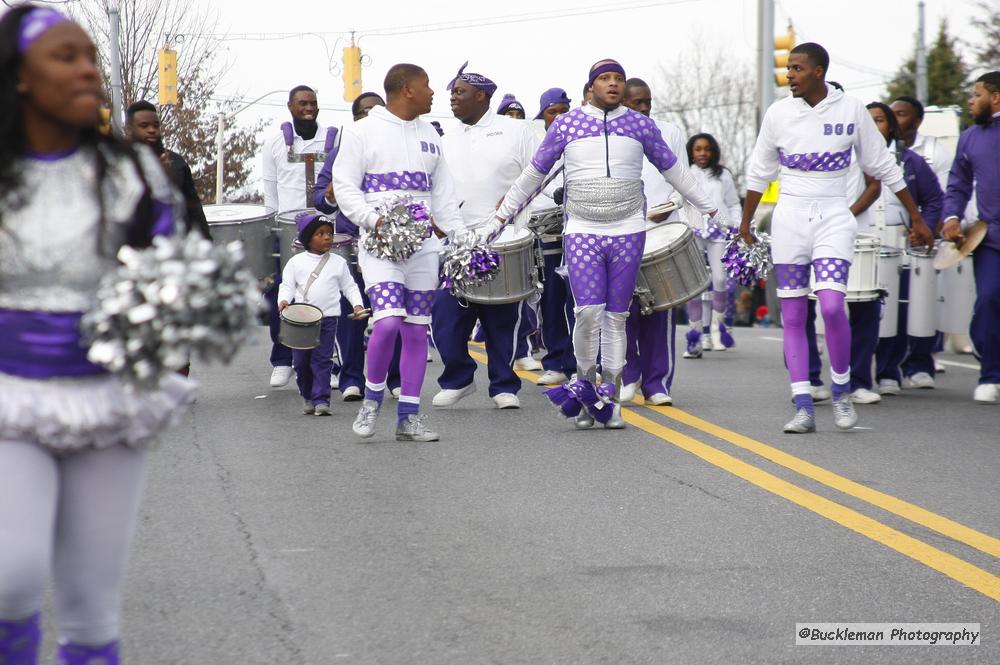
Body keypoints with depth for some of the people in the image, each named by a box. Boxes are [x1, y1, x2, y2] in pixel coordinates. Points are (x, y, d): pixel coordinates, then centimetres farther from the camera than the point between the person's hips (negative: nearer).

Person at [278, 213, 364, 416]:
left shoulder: (338, 262, 7)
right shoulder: (296, 262, 6)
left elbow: (349, 286, 11)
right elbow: (287, 285, 5)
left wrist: (357, 304, -3)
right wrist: (284, 300, -14)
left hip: (328, 317, -1)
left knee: (322, 360, -6)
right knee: (301, 361, 6)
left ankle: (321, 400, -5)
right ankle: (308, 397, 23)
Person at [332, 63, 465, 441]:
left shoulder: (429, 136, 17)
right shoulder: (363, 132, 0)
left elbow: (443, 194, 20)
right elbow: (344, 187, -4)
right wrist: (374, 220, -18)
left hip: (422, 243, 6)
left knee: (417, 330, 4)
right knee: (388, 321, -20)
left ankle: (409, 416, 11)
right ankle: (372, 396, 2)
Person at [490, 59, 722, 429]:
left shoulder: (640, 125, 5)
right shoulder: (566, 125, 3)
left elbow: (673, 171, 14)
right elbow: (533, 174, 11)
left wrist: (709, 208, 16)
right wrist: (503, 215, 13)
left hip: (628, 232, 1)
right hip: (581, 232, -1)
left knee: (616, 316, 3)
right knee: (588, 312, -14)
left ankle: (611, 400, 10)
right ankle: (586, 383, 7)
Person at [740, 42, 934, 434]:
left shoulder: (852, 111, -1)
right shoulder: (778, 113, 2)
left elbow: (884, 168, 7)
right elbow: (759, 172, 15)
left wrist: (916, 219, 10)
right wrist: (746, 222, 20)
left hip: (833, 218, -2)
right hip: (788, 219, 2)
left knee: (831, 306, -18)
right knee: (792, 318, -1)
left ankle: (841, 391, 3)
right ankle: (804, 408, 2)